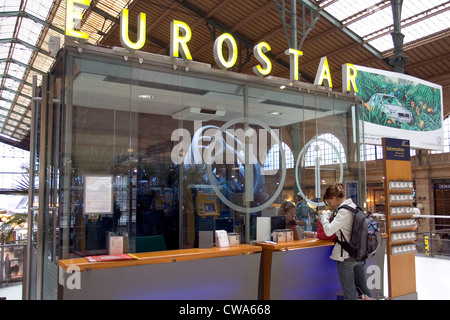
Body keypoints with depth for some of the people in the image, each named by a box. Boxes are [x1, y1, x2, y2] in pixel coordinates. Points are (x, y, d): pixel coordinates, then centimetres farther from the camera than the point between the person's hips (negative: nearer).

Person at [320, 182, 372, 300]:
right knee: (363, 288, 18)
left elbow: (328, 231, -22)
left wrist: (325, 216, -7)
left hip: (346, 256, -9)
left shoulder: (343, 212, -20)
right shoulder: (354, 206, 7)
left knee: (350, 294, 2)